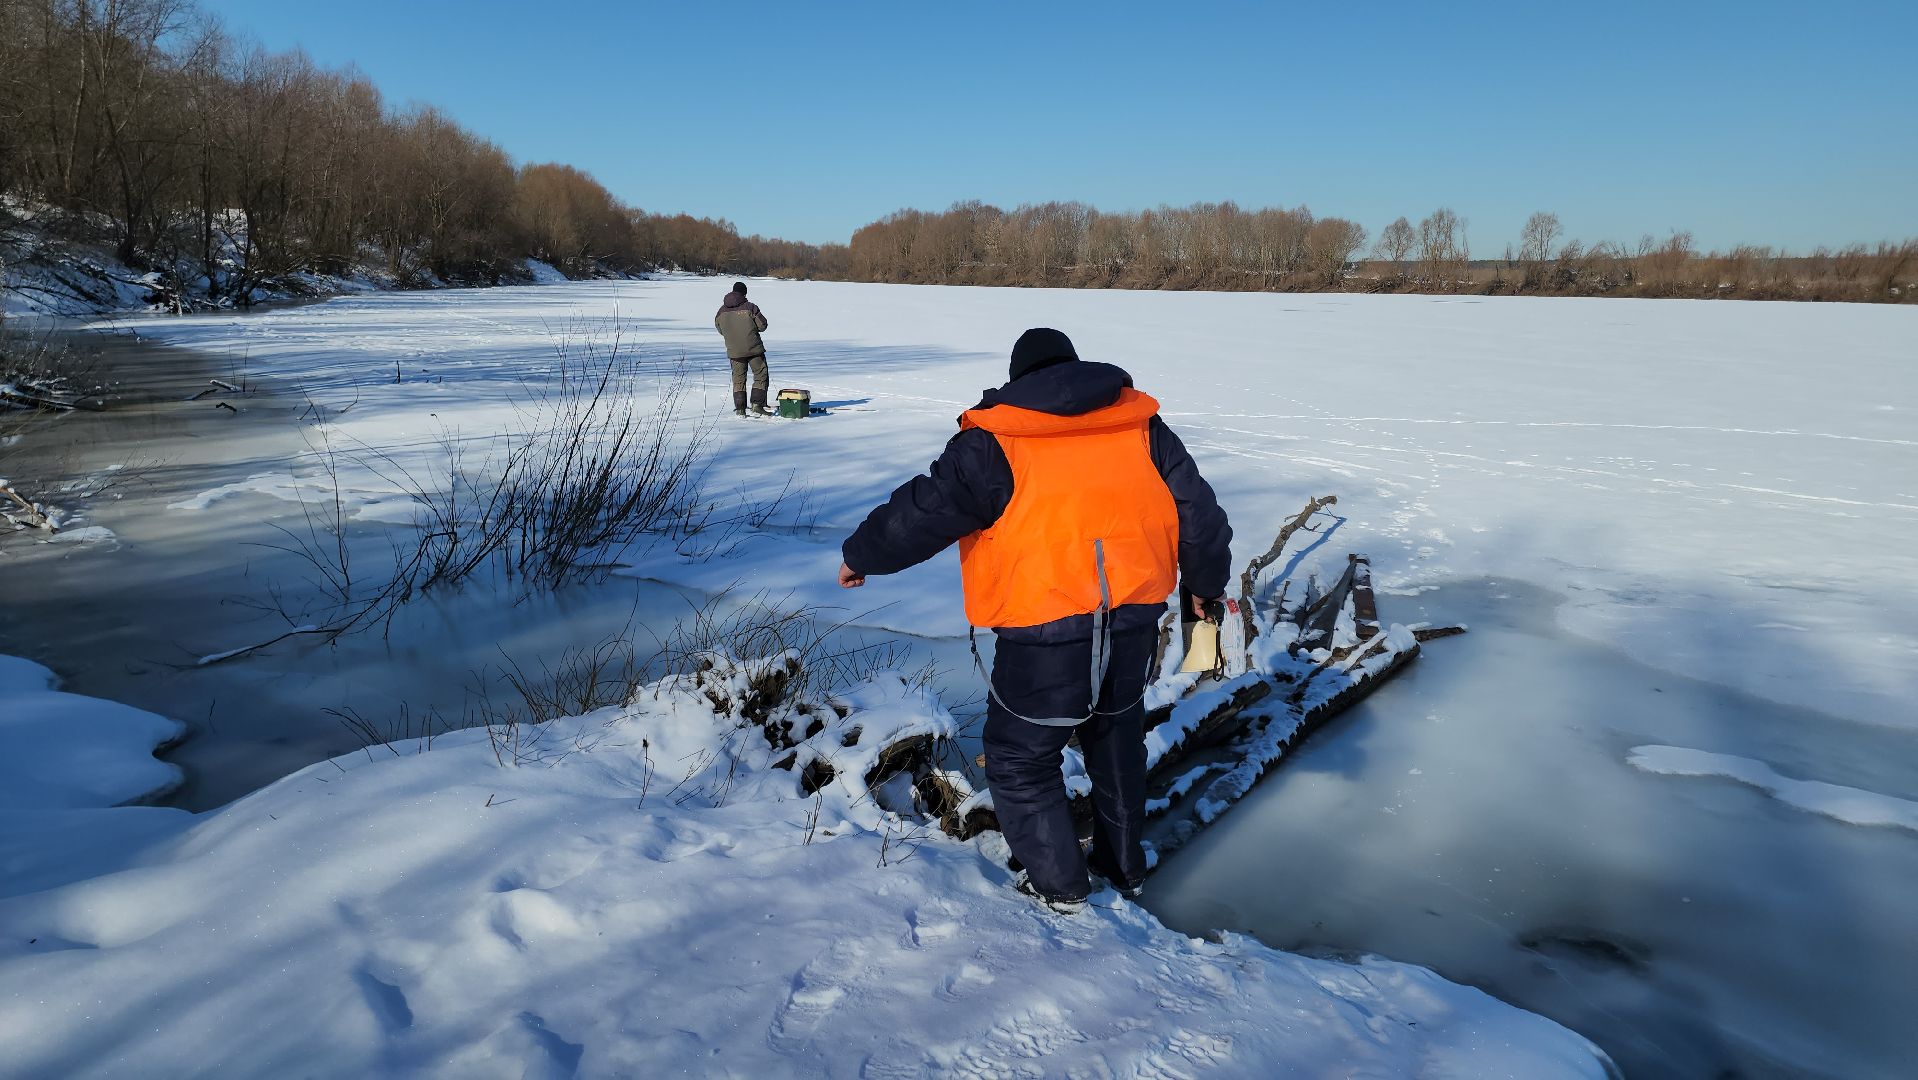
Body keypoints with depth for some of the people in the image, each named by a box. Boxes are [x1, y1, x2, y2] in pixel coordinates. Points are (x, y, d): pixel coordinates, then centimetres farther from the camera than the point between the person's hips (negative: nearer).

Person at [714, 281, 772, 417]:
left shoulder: (722, 310, 2)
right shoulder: (750, 307, -12)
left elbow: (720, 329, 12)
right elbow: (762, 325, -8)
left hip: (734, 351, 4)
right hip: (753, 348, -4)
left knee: (738, 379, 12)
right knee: (761, 375, 6)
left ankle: (739, 409, 8)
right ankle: (757, 406, -3)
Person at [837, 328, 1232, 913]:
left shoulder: (993, 443, -6)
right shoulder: (1141, 426, 7)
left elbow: (922, 510, -5)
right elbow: (1198, 511, 11)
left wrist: (860, 554, 12)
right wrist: (1206, 583, 27)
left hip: (1047, 631, -5)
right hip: (1134, 621, 6)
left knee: (1020, 758, 14)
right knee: (1117, 739, 26)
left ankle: (1058, 881, 21)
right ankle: (1124, 864, 40)